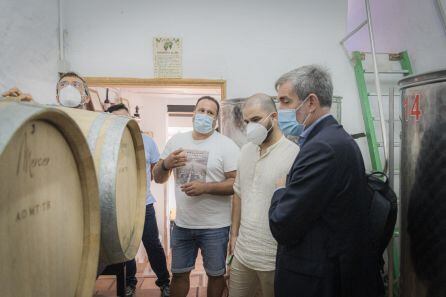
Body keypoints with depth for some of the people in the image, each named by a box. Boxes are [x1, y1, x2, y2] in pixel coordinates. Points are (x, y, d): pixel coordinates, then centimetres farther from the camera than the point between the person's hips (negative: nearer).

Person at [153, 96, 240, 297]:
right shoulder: (176, 141, 4)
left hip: (215, 226, -3)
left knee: (215, 274, 14)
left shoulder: (227, 145, -8)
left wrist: (205, 187, -24)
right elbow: (158, 178, 8)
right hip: (182, 224, 4)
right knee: (178, 273, 18)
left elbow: (237, 183, -13)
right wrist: (166, 164, -14)